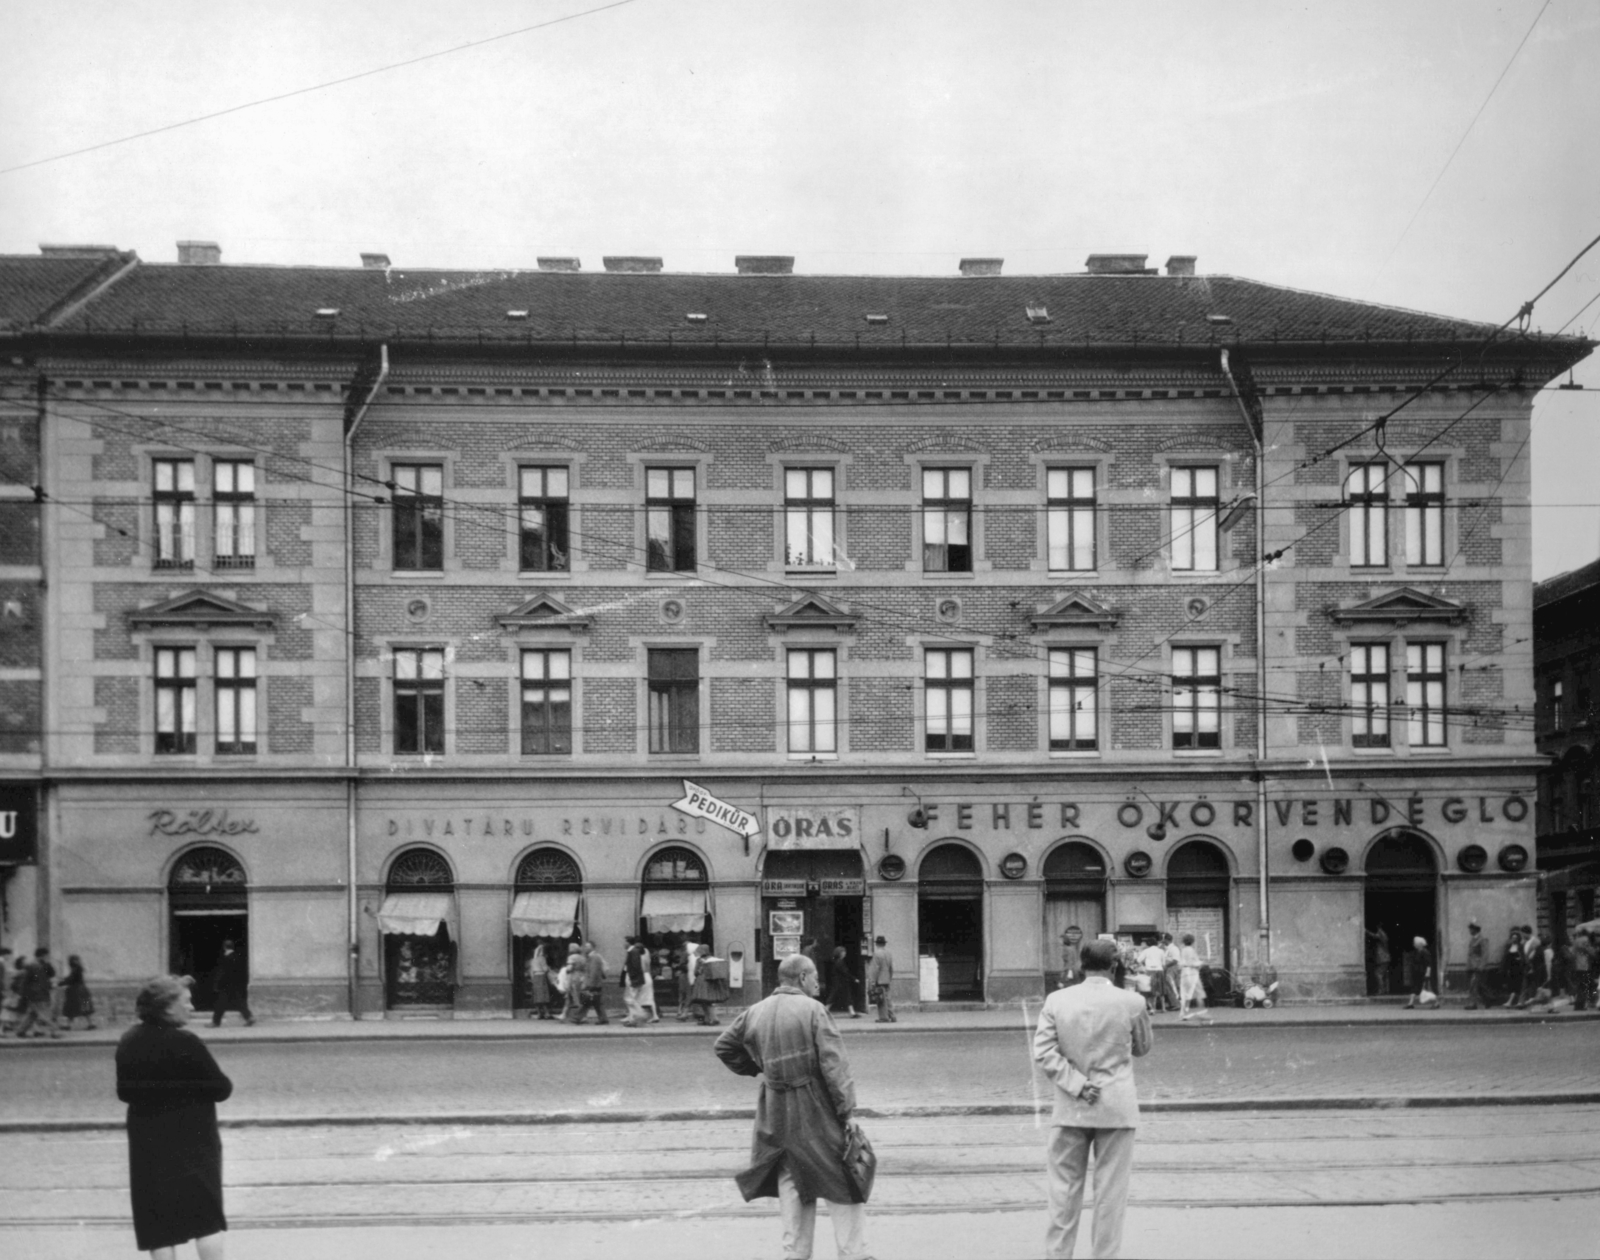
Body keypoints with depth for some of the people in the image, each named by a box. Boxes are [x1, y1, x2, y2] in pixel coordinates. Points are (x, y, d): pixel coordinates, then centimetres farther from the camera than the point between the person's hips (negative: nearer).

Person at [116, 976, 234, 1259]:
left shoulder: (128, 1042, 2)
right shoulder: (184, 1043, -18)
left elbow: (124, 1091, 13)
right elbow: (222, 1088, -13)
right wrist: (195, 1091, 6)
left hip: (147, 1141, 5)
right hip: (192, 1140, -5)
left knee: (159, 1219, 8)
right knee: (207, 1217, 4)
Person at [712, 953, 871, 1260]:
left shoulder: (755, 1012, 5)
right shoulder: (813, 1010, -12)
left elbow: (723, 1047, 16)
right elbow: (834, 1064, -15)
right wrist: (847, 1110, -11)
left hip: (775, 1111, 5)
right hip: (816, 1108, -5)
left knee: (789, 1181, 16)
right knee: (843, 1180, 5)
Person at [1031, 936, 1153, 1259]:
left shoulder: (1057, 1000, -3)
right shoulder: (1132, 1003, -8)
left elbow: (1043, 1051, -8)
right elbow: (1142, 1048, 7)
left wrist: (1077, 1084, -9)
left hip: (1070, 1108, 2)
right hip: (1116, 1109, -2)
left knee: (1064, 1188, 10)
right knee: (1110, 1190, 5)